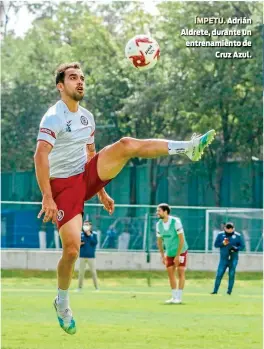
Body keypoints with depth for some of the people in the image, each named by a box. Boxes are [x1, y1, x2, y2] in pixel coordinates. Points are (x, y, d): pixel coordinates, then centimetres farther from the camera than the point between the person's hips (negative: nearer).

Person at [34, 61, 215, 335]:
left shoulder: (86, 117, 11)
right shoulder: (54, 117, -14)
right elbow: (40, 156, -24)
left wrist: (101, 192, 22)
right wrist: (47, 198, -31)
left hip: (86, 177, 6)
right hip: (63, 186, -6)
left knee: (125, 145, -14)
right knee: (72, 248, -15)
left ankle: (189, 148, -23)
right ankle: (62, 303, 7)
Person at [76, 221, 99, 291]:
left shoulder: (94, 234, 1)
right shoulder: (80, 234, 6)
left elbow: (95, 242, -11)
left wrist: (89, 235, -14)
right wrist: (79, 244, -13)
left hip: (91, 256, -2)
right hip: (82, 256, 2)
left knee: (93, 272, -3)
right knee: (81, 272, 4)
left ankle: (96, 287, 2)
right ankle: (80, 287, 11)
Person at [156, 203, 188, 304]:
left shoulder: (175, 222, -22)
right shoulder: (159, 224, -5)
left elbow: (181, 239, -20)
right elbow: (159, 240, 7)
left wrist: (178, 255, -21)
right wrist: (162, 256, 2)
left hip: (181, 251, -5)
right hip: (169, 252, 5)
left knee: (180, 272, -7)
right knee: (170, 273, 2)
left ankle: (179, 297, -4)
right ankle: (174, 297, 10)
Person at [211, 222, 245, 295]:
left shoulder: (238, 236, 0)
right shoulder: (221, 235, 3)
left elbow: (242, 246, 1)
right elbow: (216, 244, 3)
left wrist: (236, 248, -18)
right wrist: (223, 243, -15)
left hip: (233, 259, -1)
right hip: (223, 258, 1)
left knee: (231, 275, -1)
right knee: (219, 274, -4)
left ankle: (229, 291, 6)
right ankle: (215, 291, 1)